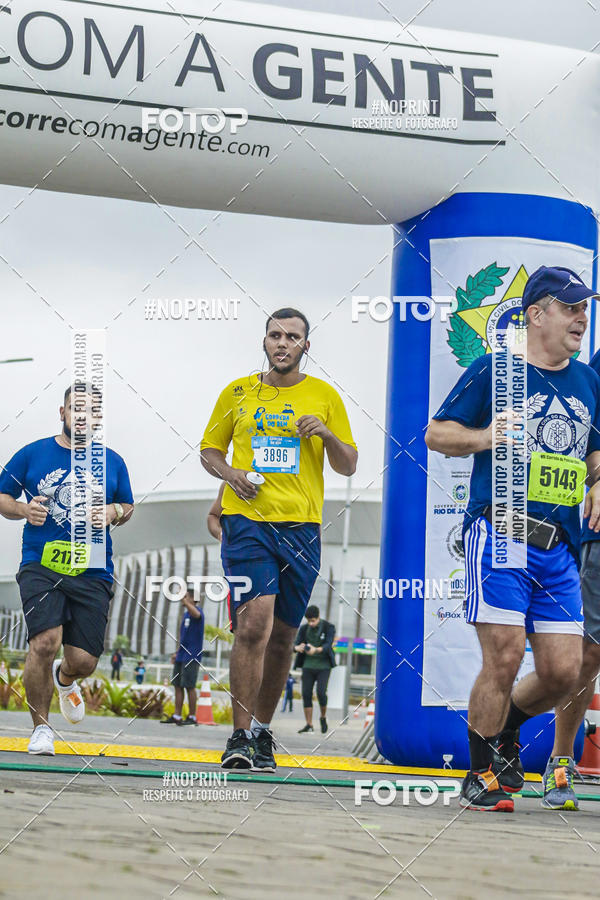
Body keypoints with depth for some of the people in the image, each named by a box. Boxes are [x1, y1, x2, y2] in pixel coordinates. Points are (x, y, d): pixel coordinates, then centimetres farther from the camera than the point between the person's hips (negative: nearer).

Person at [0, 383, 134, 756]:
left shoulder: (112, 462, 11)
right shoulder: (31, 455, 5)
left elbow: (128, 507, 23)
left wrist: (112, 512, 0)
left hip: (93, 573, 2)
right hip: (41, 566, -2)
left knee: (84, 661, -4)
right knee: (45, 642, -23)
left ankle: (64, 678, 38)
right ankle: (41, 728, -1)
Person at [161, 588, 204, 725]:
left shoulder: (197, 610, -7)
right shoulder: (185, 614, 20)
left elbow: (196, 614, -35)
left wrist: (184, 601, -38)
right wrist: (177, 653, 21)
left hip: (191, 657, -9)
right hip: (181, 657, 9)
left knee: (189, 687, -6)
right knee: (177, 685, 7)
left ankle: (192, 717, 0)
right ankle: (177, 716, 10)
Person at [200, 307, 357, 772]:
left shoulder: (325, 397, 9)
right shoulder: (238, 393, 10)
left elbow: (349, 466, 10)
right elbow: (209, 449, 18)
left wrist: (327, 434, -10)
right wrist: (229, 472, -3)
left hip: (301, 525, 2)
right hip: (247, 520, -1)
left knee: (283, 635, 7)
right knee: (254, 625, -17)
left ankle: (262, 732, 23)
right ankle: (241, 736, -11)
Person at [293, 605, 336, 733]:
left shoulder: (329, 628, -9)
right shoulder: (304, 628, 2)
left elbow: (328, 645, -23)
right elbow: (296, 645, -5)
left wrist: (316, 650, -44)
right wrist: (298, 648, -32)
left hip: (323, 666, -3)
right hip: (308, 666, 3)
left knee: (321, 692, -18)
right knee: (306, 694, -5)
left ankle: (323, 717, 7)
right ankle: (309, 725, 1)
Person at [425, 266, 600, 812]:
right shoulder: (494, 370, 1)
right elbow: (436, 433, 4)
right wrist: (484, 437, -14)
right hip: (498, 534, -5)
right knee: (505, 656, -12)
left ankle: (504, 729, 29)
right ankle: (482, 776, 6)